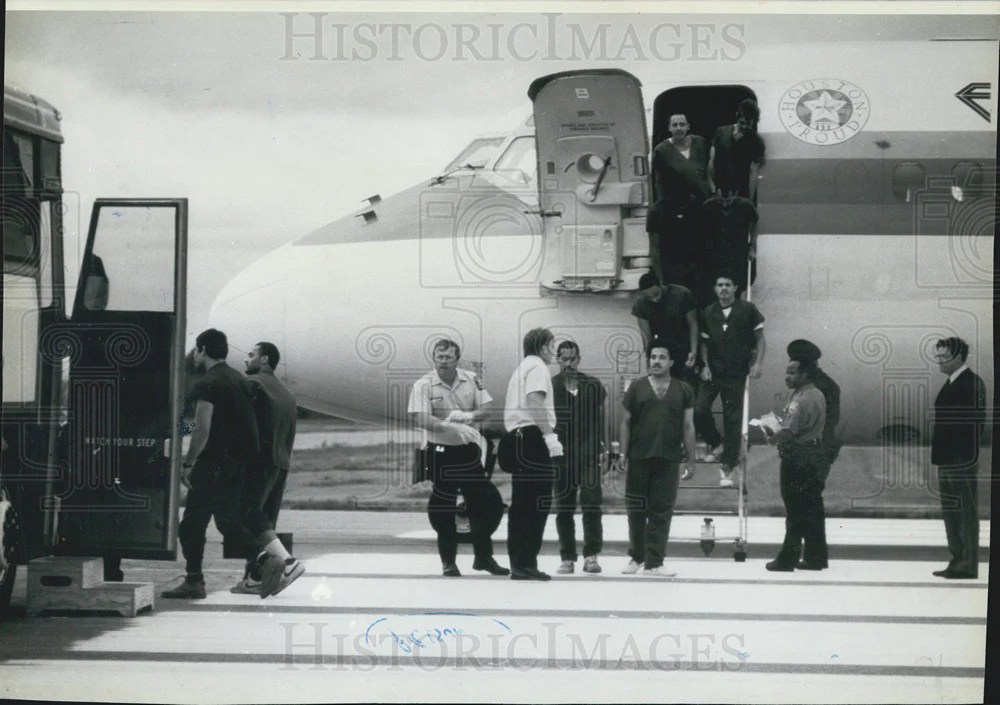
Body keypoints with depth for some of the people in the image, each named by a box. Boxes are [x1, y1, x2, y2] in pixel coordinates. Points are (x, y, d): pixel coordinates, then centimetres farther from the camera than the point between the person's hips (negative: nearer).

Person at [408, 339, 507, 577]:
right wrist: (455, 428, -33)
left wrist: (467, 416, -19)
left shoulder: (471, 380, 1)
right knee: (443, 508, 2)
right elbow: (422, 419, -21)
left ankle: (483, 557, 19)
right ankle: (448, 562, 15)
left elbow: (486, 410, 3)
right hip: (440, 452, -4)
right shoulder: (423, 385, -10)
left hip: (468, 450, 4)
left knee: (491, 503, 3)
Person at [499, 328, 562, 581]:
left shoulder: (521, 368, 24)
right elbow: (536, 402, -19)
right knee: (538, 503, -9)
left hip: (517, 438, 10)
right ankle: (526, 563, -11)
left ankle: (518, 562, 14)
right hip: (532, 438, -10)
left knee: (522, 503, 11)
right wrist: (550, 436, -23)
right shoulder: (537, 366, -5)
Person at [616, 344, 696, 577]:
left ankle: (654, 562, 1)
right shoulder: (637, 388, 6)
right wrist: (623, 454, -1)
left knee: (662, 512, -1)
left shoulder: (683, 391, 7)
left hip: (668, 460, 0)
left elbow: (688, 427, 7)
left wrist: (690, 459, 3)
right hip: (639, 458, 0)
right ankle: (636, 557, 21)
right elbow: (626, 423, 6)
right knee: (636, 510, 6)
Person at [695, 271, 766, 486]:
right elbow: (704, 342, 11)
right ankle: (716, 444, 18)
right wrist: (705, 365, -2)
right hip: (713, 372, 2)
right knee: (699, 410, -10)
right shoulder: (708, 313, 5)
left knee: (732, 419, 0)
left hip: (736, 374, -2)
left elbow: (760, 339, 1)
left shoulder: (747, 310, -3)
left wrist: (758, 363, -10)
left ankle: (727, 467, 7)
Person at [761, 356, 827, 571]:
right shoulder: (817, 396, 14)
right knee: (813, 509, 12)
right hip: (814, 454, 10)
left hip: (797, 458, -10)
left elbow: (788, 431, -26)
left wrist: (772, 437, -8)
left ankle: (788, 559, 2)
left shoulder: (800, 400, -18)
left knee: (796, 511, -4)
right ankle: (816, 557, 15)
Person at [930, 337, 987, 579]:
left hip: (962, 460, -10)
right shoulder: (951, 384, 15)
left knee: (966, 512, -4)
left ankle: (968, 565, -1)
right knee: (950, 513, 12)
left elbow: (975, 422, -17)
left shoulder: (972, 383, -12)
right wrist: (939, 456, 15)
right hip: (947, 460, 10)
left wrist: (968, 457, -21)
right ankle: (957, 561, 19)